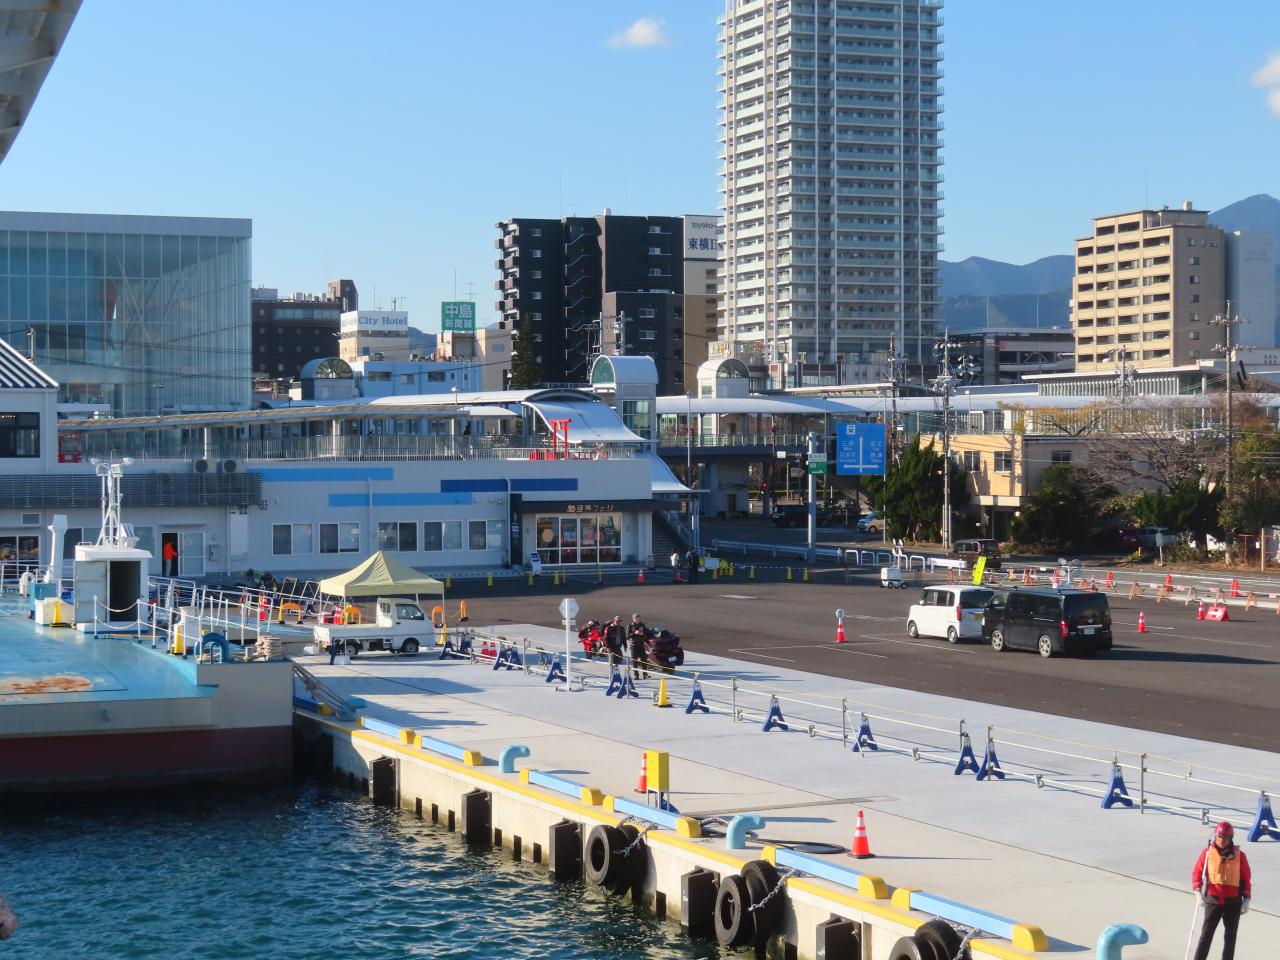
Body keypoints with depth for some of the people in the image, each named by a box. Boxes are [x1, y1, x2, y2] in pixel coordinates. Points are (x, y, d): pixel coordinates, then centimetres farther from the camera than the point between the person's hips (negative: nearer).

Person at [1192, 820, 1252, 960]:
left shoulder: (1239, 855, 1)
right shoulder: (1207, 852, -1)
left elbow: (1246, 878, 5)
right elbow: (1197, 872, 1)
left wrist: (1246, 899, 0)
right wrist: (1198, 891, -12)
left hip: (1233, 901, 1)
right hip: (1213, 900, -1)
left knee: (1230, 936, 8)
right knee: (1206, 933, -6)